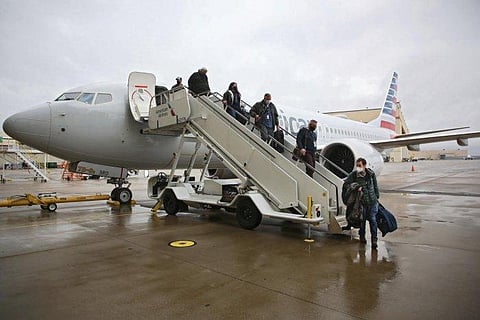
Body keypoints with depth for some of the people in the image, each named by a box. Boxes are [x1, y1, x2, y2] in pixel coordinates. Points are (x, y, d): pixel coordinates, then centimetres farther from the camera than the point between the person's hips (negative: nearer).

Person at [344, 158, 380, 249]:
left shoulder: (371, 173, 2)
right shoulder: (353, 175, -8)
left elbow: (375, 186, 13)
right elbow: (346, 183, -9)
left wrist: (377, 197, 16)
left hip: (372, 201, 2)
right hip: (361, 201, -1)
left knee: (373, 219, -1)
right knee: (362, 219, 8)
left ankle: (374, 239, 8)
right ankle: (362, 236, 29)